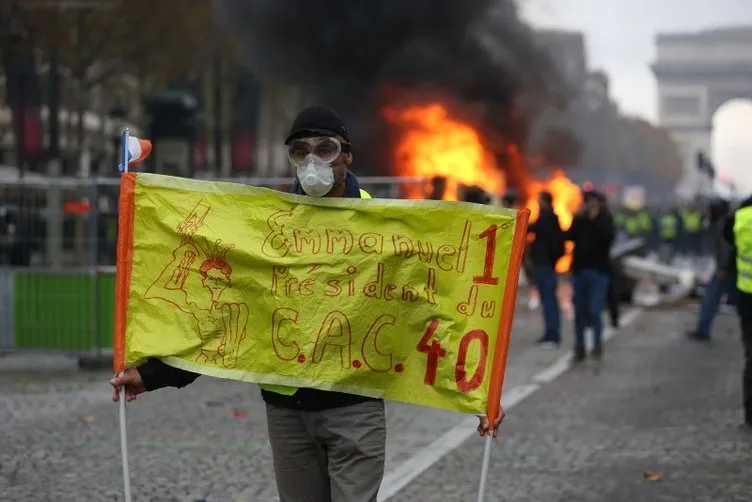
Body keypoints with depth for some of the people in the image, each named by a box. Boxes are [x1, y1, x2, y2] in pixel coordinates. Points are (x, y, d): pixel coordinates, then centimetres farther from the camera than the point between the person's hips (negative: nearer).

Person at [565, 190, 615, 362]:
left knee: (594, 311, -11)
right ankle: (579, 346, 13)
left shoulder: (605, 219, 1)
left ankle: (597, 345, 0)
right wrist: (577, 218, -11)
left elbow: (608, 237, -16)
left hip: (599, 271, -4)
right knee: (580, 312, 7)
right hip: (579, 270, 4)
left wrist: (595, 219, -17)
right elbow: (569, 236, -4)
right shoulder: (580, 219, 9)